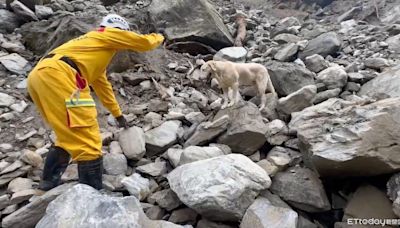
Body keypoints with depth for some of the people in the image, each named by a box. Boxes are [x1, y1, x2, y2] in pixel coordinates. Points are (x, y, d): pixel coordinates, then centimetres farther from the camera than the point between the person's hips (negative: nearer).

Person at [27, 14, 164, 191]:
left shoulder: (95, 47, 37)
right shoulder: (108, 34, 14)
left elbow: (102, 85, 44)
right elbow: (144, 43, 12)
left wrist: (117, 114, 50)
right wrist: (158, 37, 36)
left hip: (39, 76, 10)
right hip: (56, 74, -10)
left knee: (69, 136, 21)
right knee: (87, 139, -8)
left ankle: (49, 182, 27)